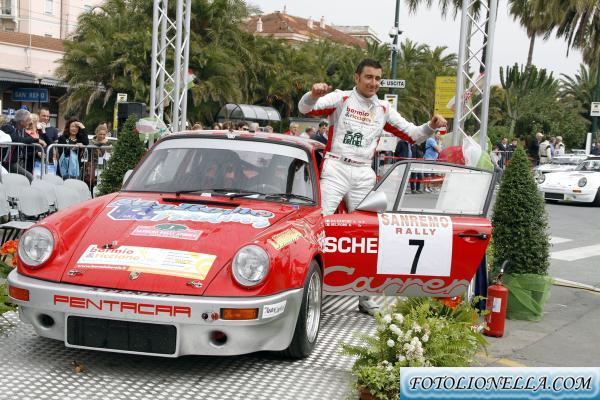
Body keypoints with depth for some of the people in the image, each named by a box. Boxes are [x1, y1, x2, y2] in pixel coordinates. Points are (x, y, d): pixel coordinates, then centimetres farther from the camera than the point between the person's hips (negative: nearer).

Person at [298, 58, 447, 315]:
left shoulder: (383, 109, 12)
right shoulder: (341, 98, 0)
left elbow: (411, 135, 15)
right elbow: (306, 109, -13)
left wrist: (431, 127, -4)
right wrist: (313, 95, -35)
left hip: (364, 175, 4)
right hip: (336, 168, -4)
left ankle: (364, 296, 17)